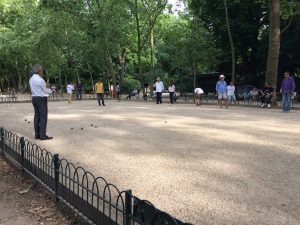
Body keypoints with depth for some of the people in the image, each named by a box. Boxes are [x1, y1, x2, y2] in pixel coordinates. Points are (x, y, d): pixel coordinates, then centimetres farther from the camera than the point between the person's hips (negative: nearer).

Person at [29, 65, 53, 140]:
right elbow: (46, 90, -8)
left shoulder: (31, 79, 11)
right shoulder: (40, 80, -16)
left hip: (34, 98, 9)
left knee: (37, 116, 10)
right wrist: (51, 90, 12)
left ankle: (37, 134, 14)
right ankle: (43, 135, -6)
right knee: (43, 117, -5)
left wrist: (47, 89, 13)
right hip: (41, 99, -9)